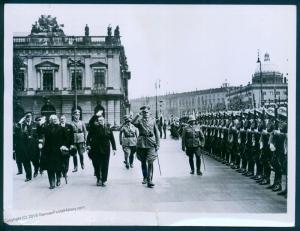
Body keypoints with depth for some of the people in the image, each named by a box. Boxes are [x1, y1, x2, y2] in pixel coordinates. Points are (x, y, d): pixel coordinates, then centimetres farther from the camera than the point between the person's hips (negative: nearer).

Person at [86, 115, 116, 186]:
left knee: (105, 166, 2)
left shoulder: (108, 129, 4)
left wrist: (114, 148, 2)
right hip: (95, 151, -1)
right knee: (96, 166, 4)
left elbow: (112, 139, 6)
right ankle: (98, 179, 21)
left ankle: (103, 180, 11)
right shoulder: (94, 128, 0)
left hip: (105, 151, 1)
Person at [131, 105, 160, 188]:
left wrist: (157, 144, 2)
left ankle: (149, 180, -10)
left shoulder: (153, 120, 9)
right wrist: (138, 114, -17)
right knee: (143, 162, 12)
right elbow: (133, 122, -17)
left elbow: (157, 133, 9)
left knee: (150, 162, -10)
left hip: (151, 144, -1)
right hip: (141, 143, 1)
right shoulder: (139, 121, 7)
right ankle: (145, 177, 29)